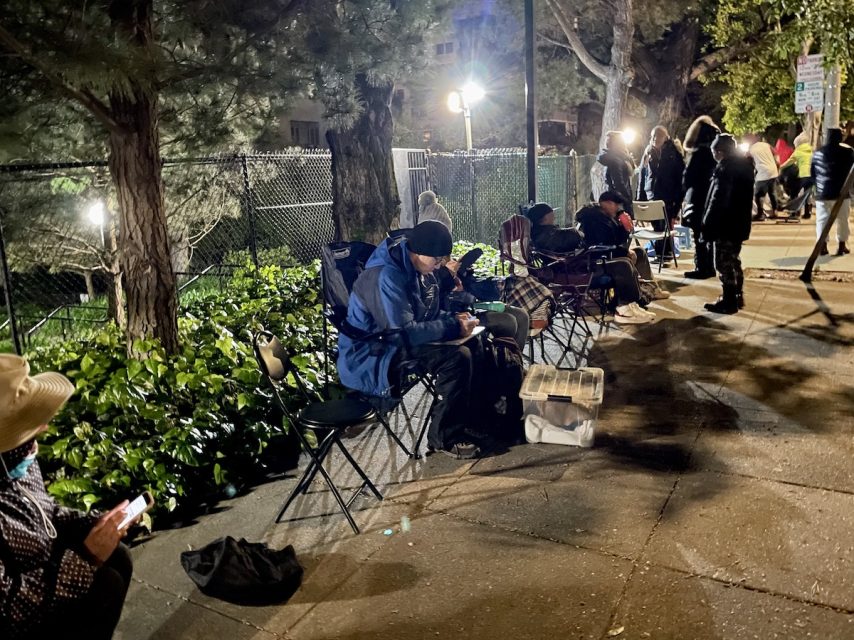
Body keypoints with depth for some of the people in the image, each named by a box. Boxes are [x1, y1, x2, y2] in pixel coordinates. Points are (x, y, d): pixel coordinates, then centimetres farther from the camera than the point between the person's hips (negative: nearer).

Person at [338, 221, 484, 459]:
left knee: (470, 345, 4)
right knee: (457, 359, -23)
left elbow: (426, 313, 17)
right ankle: (443, 437, -9)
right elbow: (404, 332, -30)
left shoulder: (417, 269, 4)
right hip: (370, 359, -10)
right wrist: (452, 327, -21)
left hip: (397, 342, 10)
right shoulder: (386, 277, -25)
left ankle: (469, 419, 12)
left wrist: (454, 318, -2)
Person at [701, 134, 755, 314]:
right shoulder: (744, 163, 12)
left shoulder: (726, 167, -18)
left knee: (724, 263, -4)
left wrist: (707, 225, -15)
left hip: (725, 224, -10)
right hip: (739, 223, 10)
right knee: (733, 260, 18)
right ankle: (737, 297, 25)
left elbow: (718, 200, -20)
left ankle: (729, 302, 0)